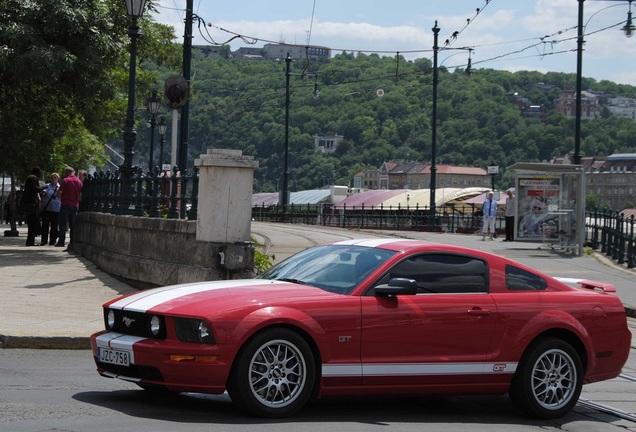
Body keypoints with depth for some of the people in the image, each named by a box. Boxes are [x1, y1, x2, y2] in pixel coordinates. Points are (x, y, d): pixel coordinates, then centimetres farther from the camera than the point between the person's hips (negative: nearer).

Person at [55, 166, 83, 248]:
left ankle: (61, 241, -8)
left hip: (66, 204, -5)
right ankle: (73, 242, 7)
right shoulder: (79, 182, 8)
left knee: (63, 223, -3)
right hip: (75, 205, 5)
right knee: (73, 224, 9)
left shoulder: (65, 181, -8)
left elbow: (59, 193, -8)